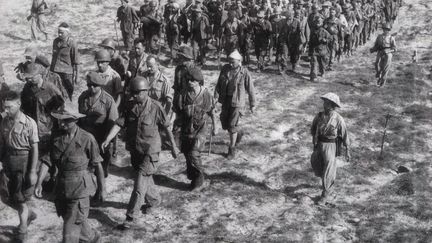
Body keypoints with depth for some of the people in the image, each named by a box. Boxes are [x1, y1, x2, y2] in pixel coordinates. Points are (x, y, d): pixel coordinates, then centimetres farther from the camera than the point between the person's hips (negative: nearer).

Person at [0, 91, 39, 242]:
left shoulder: (29, 123, -16)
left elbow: (34, 149, -13)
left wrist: (32, 171, -14)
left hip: (23, 162, -5)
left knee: (21, 198, 5)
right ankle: (29, 213, 38)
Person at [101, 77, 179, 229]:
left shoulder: (155, 107, -14)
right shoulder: (130, 106, -2)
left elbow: (167, 127, -4)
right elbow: (119, 123, -8)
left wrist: (173, 146, 2)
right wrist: (107, 140, -20)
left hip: (150, 152, -5)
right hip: (134, 150, 5)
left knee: (139, 185, -7)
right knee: (145, 179, 23)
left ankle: (131, 217, 1)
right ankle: (154, 200, 49)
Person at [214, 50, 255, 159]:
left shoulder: (244, 73, -11)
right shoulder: (225, 69, 0)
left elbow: (250, 89, -4)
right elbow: (219, 84, 5)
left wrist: (252, 104, 0)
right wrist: (216, 97, -6)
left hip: (237, 102, -5)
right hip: (225, 101, 5)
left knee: (232, 125, -6)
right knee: (225, 124, 10)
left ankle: (232, 149, 10)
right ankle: (238, 134, 41)